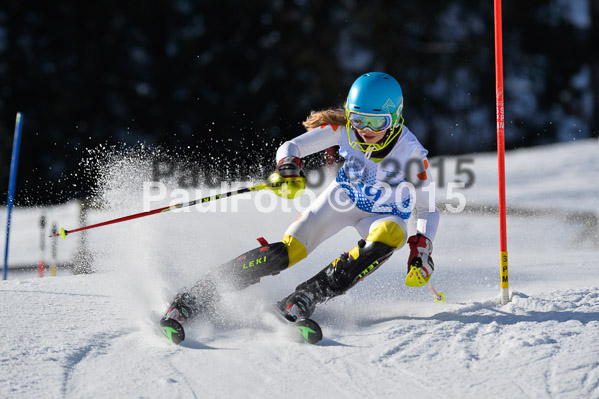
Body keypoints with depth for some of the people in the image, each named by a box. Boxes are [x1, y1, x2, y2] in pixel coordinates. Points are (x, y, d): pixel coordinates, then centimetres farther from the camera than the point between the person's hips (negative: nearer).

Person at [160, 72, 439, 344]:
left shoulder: (412, 153, -27)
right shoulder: (343, 128, -22)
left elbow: (428, 210, -15)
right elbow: (291, 147, -16)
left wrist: (421, 253, -28)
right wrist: (289, 168, -39)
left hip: (386, 215, 0)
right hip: (343, 197, 1)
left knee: (391, 235, -38)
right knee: (288, 250, -21)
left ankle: (305, 299, -34)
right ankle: (191, 301, -20)